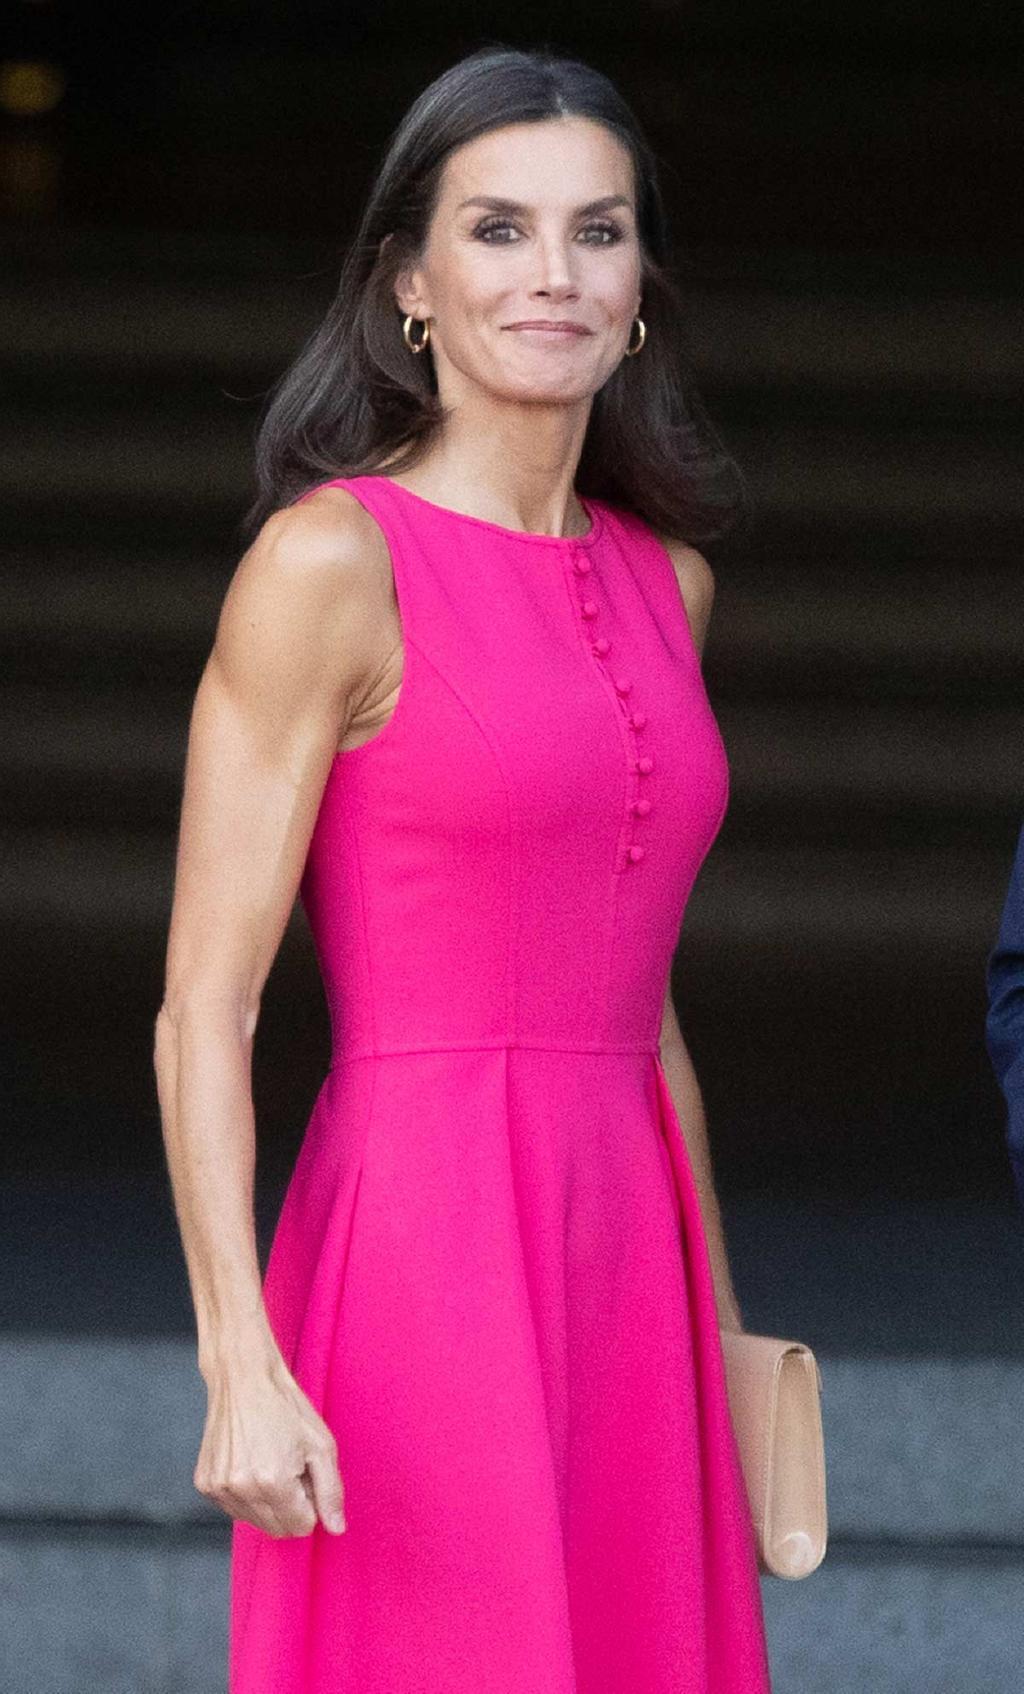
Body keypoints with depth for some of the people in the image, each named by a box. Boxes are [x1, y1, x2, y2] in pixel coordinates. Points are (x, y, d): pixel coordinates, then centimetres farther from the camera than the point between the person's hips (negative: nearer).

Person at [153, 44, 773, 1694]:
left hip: (625, 1258, 7)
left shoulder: (663, 576, 14)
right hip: (425, 1252, -6)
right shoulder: (332, 564, -6)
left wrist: (717, 1318, 20)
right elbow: (203, 1011, -10)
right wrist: (241, 1360, -19)